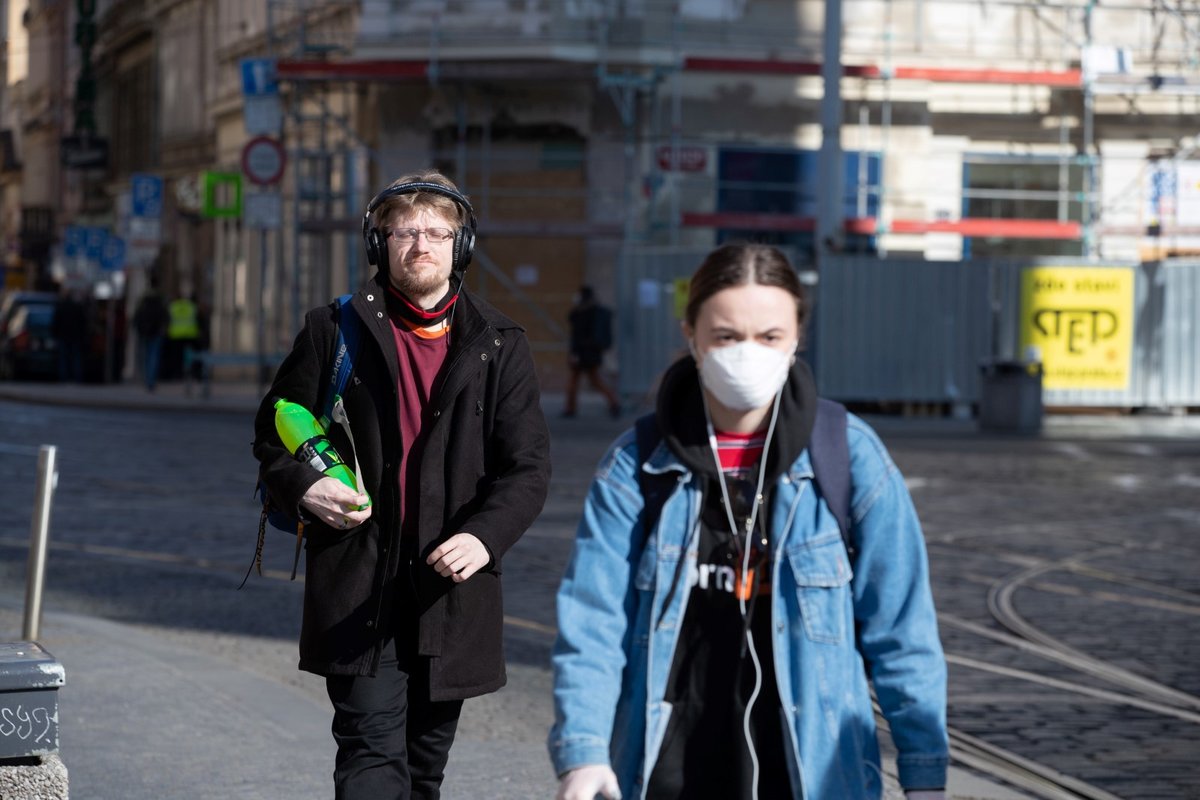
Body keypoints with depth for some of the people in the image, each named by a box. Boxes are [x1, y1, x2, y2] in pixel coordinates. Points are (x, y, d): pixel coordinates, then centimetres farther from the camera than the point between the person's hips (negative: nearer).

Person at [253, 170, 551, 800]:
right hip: (357, 587, -2)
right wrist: (301, 487, -10)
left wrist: (485, 535, -18)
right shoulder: (334, 330, 5)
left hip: (450, 583, 2)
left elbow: (528, 466, 1)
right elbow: (273, 433, 12)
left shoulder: (499, 345, 7)